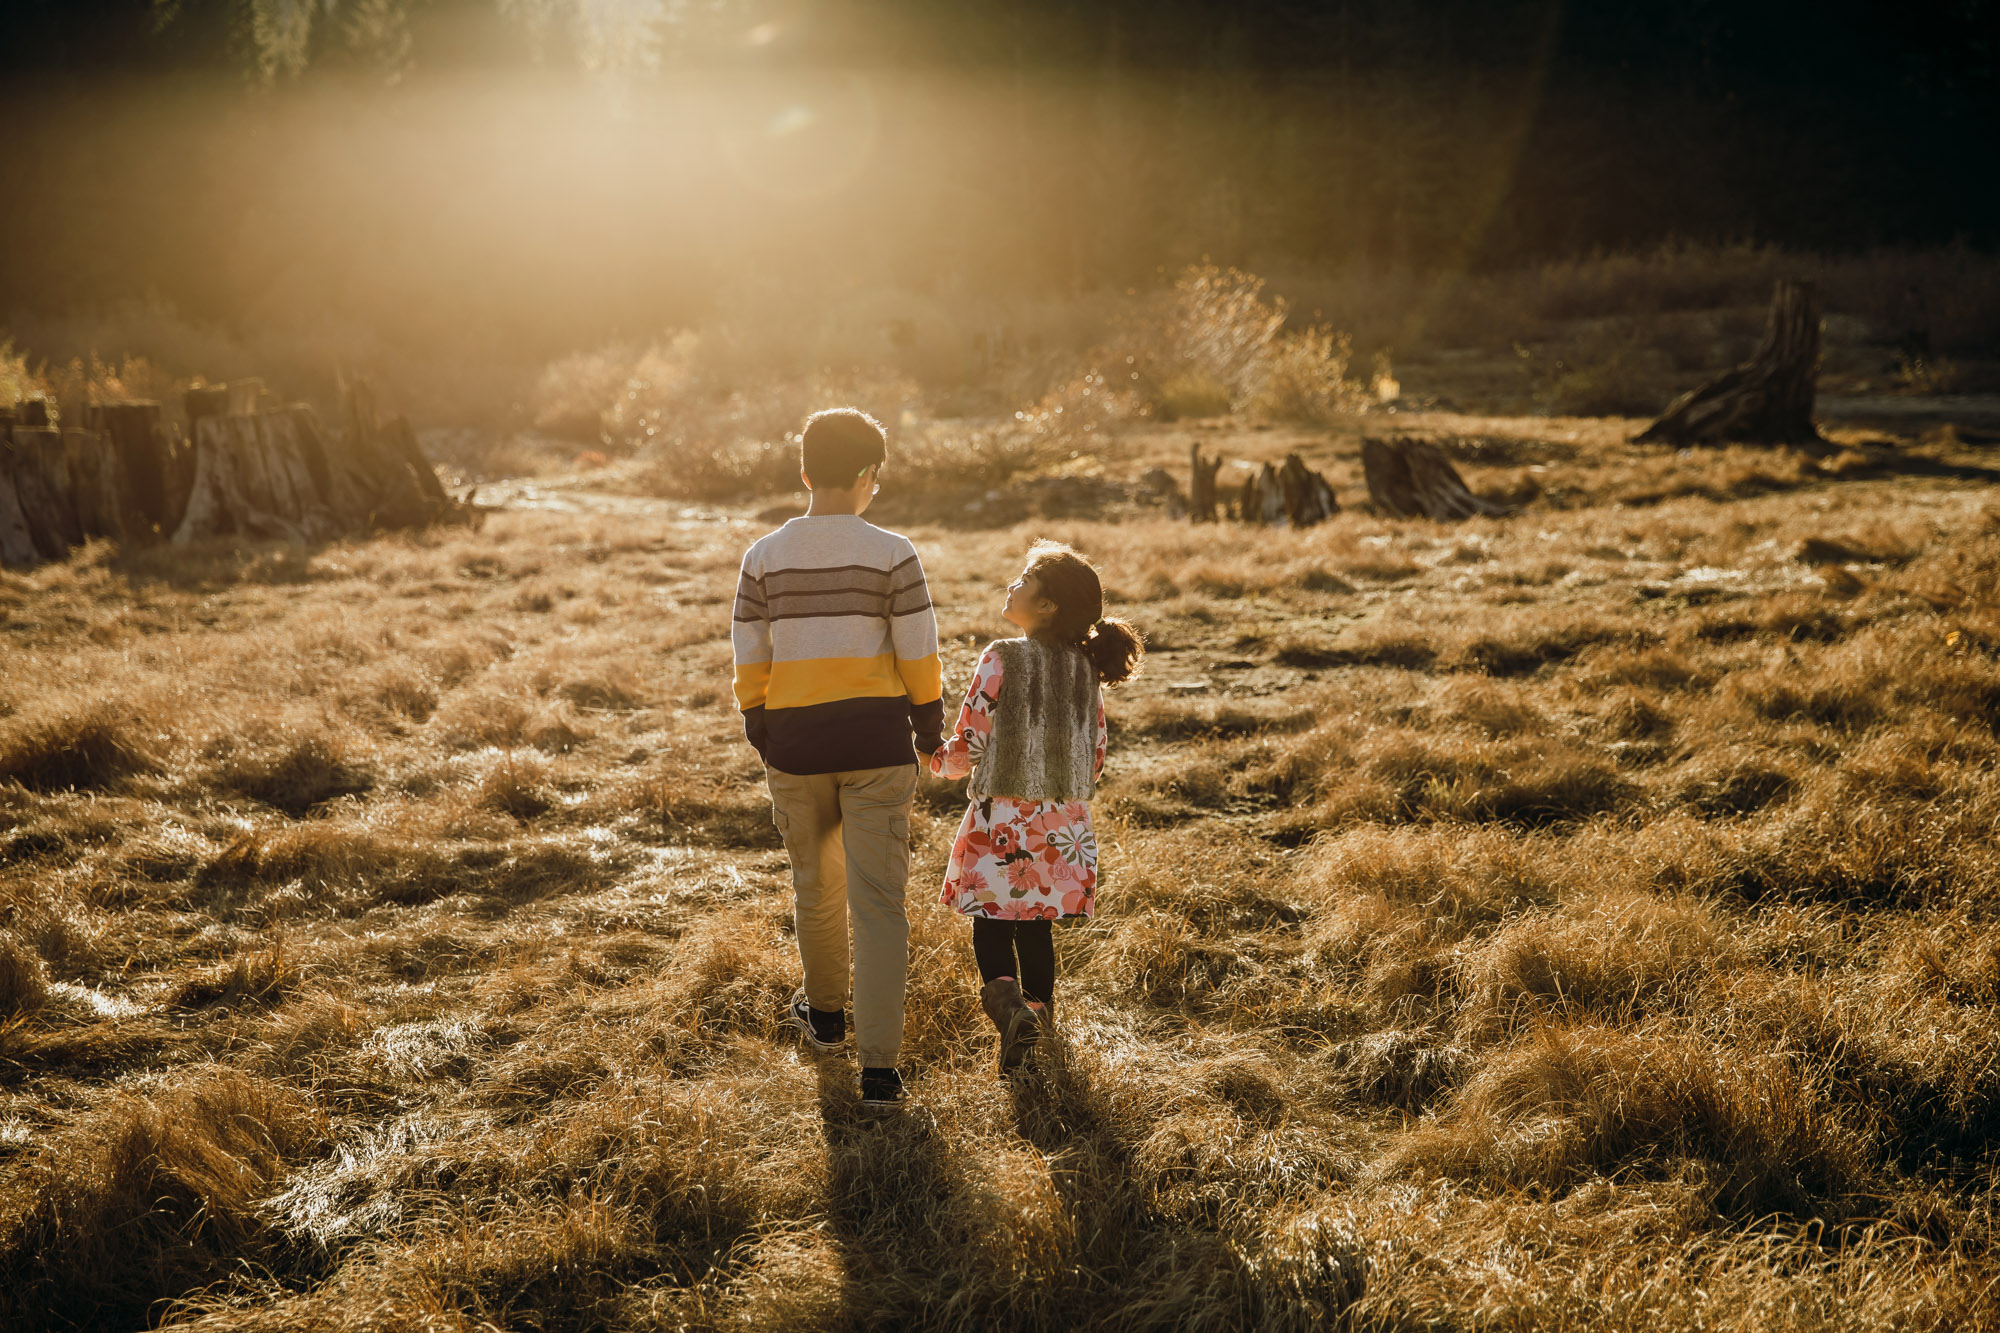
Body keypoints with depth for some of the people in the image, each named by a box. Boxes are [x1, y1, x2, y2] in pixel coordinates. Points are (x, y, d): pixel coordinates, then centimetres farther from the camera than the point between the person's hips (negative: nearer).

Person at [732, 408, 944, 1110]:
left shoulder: (763, 557, 0)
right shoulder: (892, 554, -7)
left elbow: (749, 662, 3)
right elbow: (919, 655, -5)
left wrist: (761, 737, 15)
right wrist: (928, 725, 9)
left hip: (795, 743, 2)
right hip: (875, 744, -2)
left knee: (815, 884, 23)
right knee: (877, 900, 0)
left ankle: (824, 1013, 42)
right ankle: (878, 1067, -4)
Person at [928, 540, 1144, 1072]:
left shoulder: (1001, 659, -15)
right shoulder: (1085, 668, 1)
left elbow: (969, 746, -13)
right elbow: (1096, 757, 6)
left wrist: (938, 761, 9)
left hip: (1002, 822, -4)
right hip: (1063, 823, 4)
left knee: (991, 928, 4)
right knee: (1036, 928, 18)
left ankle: (1010, 1004, -18)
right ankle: (1037, 1007, 25)